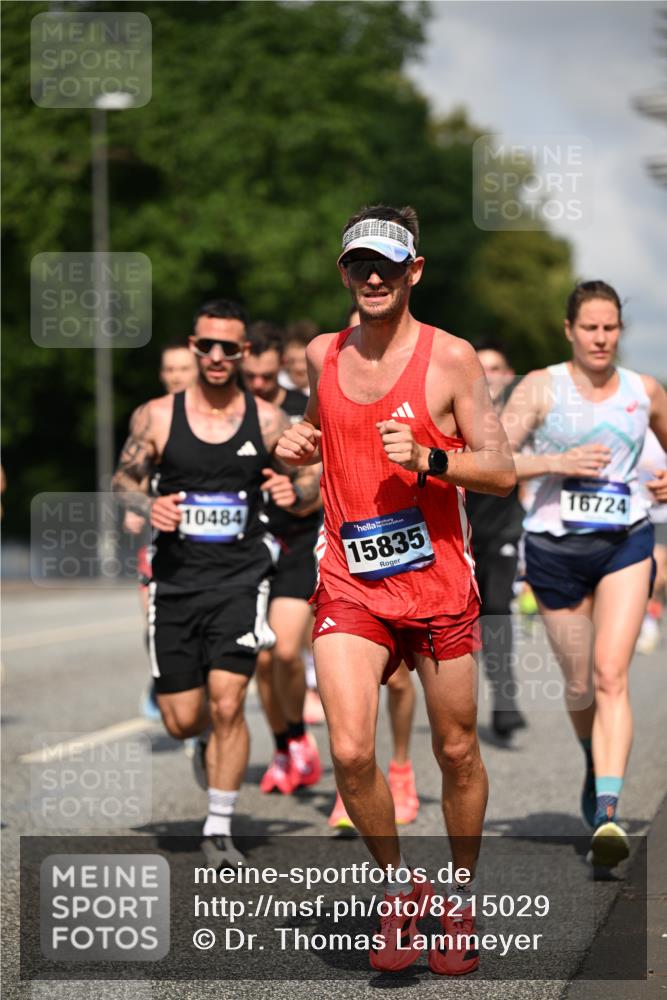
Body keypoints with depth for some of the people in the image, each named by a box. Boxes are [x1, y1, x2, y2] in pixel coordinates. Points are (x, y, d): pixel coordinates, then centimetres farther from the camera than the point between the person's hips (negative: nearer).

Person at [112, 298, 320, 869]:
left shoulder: (267, 421, 1)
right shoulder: (157, 417, 2)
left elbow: (313, 480, 9)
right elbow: (123, 479, 7)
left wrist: (294, 493, -14)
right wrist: (149, 506, -14)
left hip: (240, 577, -1)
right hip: (176, 579, 2)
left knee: (226, 705, -15)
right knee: (182, 721, 3)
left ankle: (219, 829, -2)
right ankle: (218, 737, 42)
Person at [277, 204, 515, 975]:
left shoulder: (450, 357, -5)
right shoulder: (322, 355, 7)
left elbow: (502, 472, -6)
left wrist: (427, 459, -22)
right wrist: (296, 447, 5)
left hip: (438, 582, -2)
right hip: (349, 585, 2)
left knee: (457, 753, 7)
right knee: (350, 753, -13)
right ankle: (398, 885, 9)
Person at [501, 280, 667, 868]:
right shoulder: (542, 388, -2)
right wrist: (558, 462, -20)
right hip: (555, 548, 0)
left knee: (611, 676, -16)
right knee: (580, 684, 10)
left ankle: (608, 810, -25)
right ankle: (596, 764, 42)